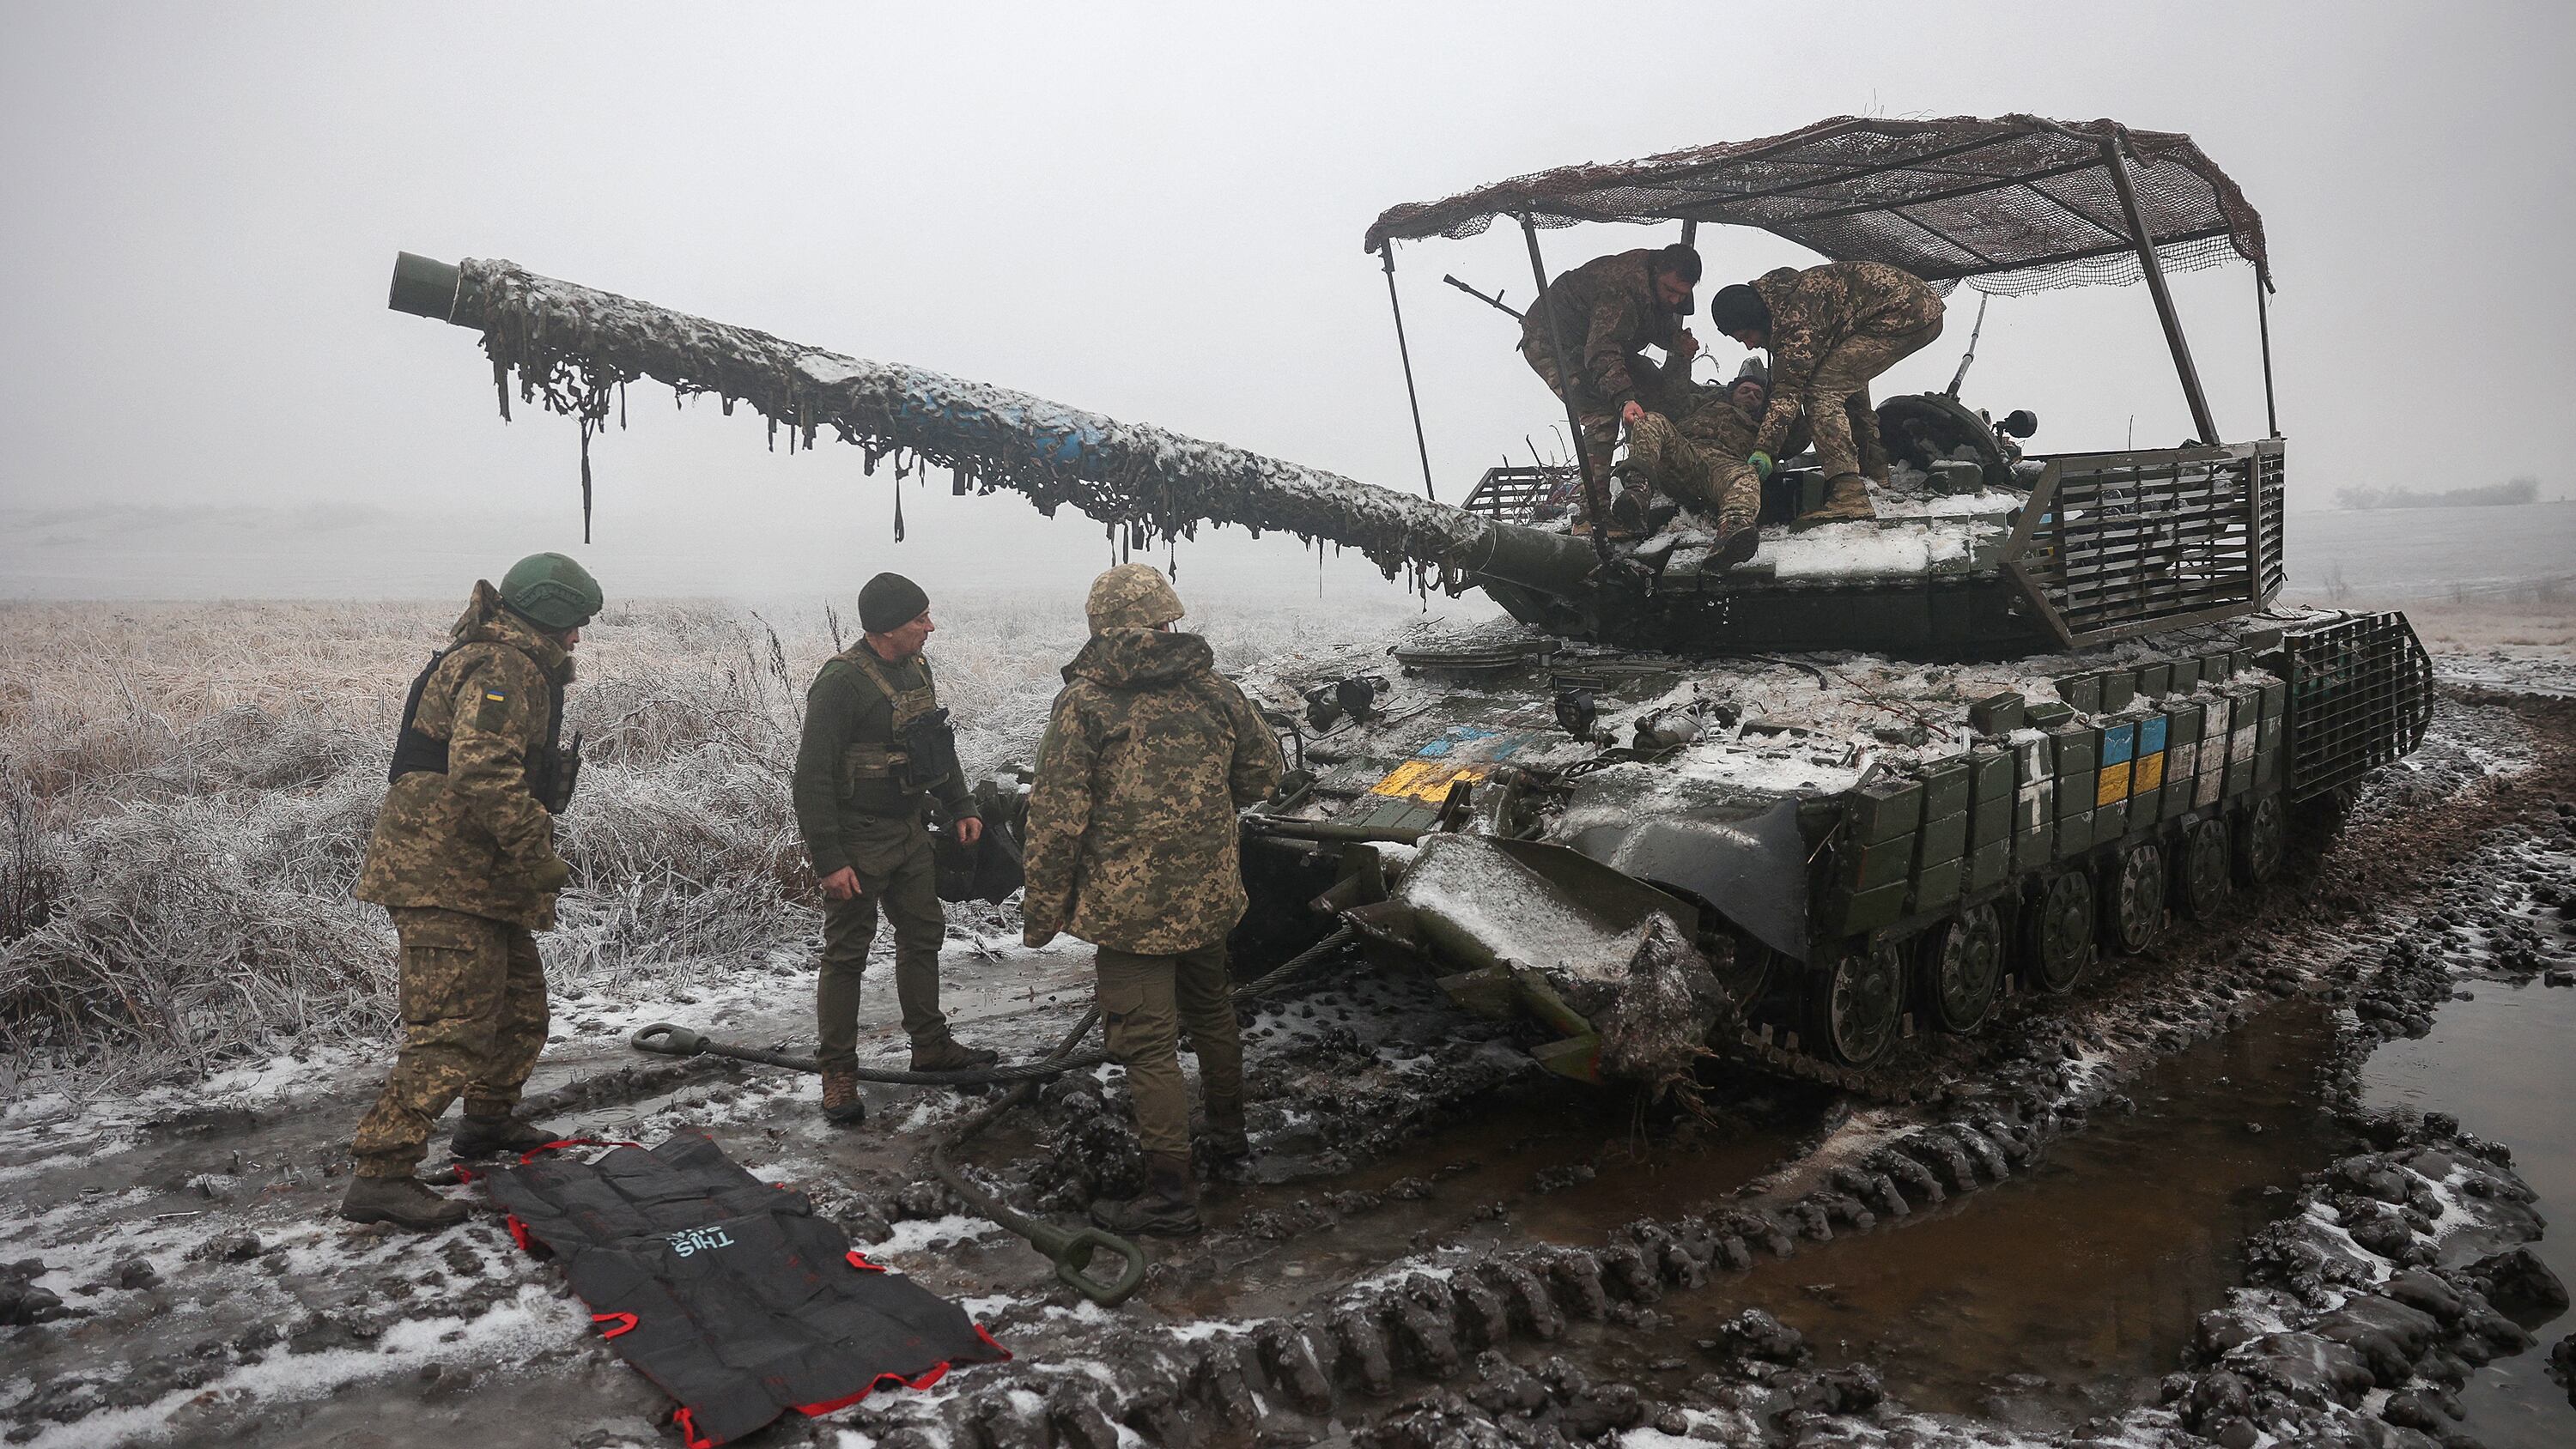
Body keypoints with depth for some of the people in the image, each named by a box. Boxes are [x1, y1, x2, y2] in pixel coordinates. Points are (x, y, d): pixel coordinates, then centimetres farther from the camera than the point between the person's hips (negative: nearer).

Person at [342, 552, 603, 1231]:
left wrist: (530, 861, 23)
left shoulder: (514, 665, 20)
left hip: (477, 876, 11)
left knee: (520, 1003, 21)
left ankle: (489, 1120, 38)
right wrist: (541, 861, -20)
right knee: (454, 1027, -12)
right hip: (444, 877, -11)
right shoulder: (501, 668, -16)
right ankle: (380, 1176, -9)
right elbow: (485, 779, -28)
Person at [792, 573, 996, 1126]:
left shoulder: (917, 668, 5)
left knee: (924, 934, 16)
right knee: (846, 954, 1)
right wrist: (829, 860, -23)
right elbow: (812, 778, -21)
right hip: (858, 841, -8)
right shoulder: (842, 681, -21)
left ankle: (931, 1045, 32)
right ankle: (838, 1074, 12)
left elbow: (938, 744, 20)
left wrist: (960, 808, 15)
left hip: (909, 831, 8)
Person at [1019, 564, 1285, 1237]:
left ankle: (1170, 1194, 5)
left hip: (1128, 904, -5)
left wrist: (1043, 908, -5)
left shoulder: (1083, 701, -13)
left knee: (1149, 1043, 0)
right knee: (1211, 1011, 25)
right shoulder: (1214, 688, 1)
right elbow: (1263, 767, 13)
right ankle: (1228, 1132, 42)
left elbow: (1057, 815, -14)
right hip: (1210, 895, 6)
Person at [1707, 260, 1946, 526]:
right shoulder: (1781, 300, 13)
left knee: (1823, 389, -17)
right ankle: (1873, 467, 38)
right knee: (1847, 378, 29)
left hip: (1905, 313, -11)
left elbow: (1788, 387, -24)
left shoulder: (1793, 312, -19)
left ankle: (1848, 495, -28)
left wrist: (1764, 449, -26)